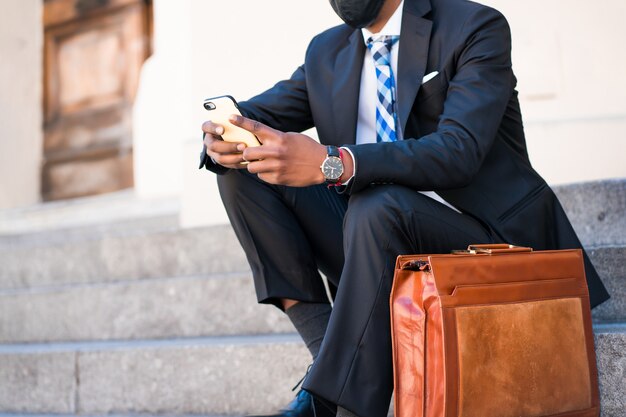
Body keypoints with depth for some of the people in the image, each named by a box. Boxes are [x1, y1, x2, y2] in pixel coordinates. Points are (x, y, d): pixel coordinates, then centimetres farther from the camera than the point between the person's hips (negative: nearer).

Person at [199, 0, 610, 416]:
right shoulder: (327, 51, 11)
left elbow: (459, 151, -23)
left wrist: (332, 163, -36)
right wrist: (222, 139, -18)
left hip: (475, 233, -6)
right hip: (380, 240, 6)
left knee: (378, 207, -35)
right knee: (243, 173, -8)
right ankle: (326, 355, -18)